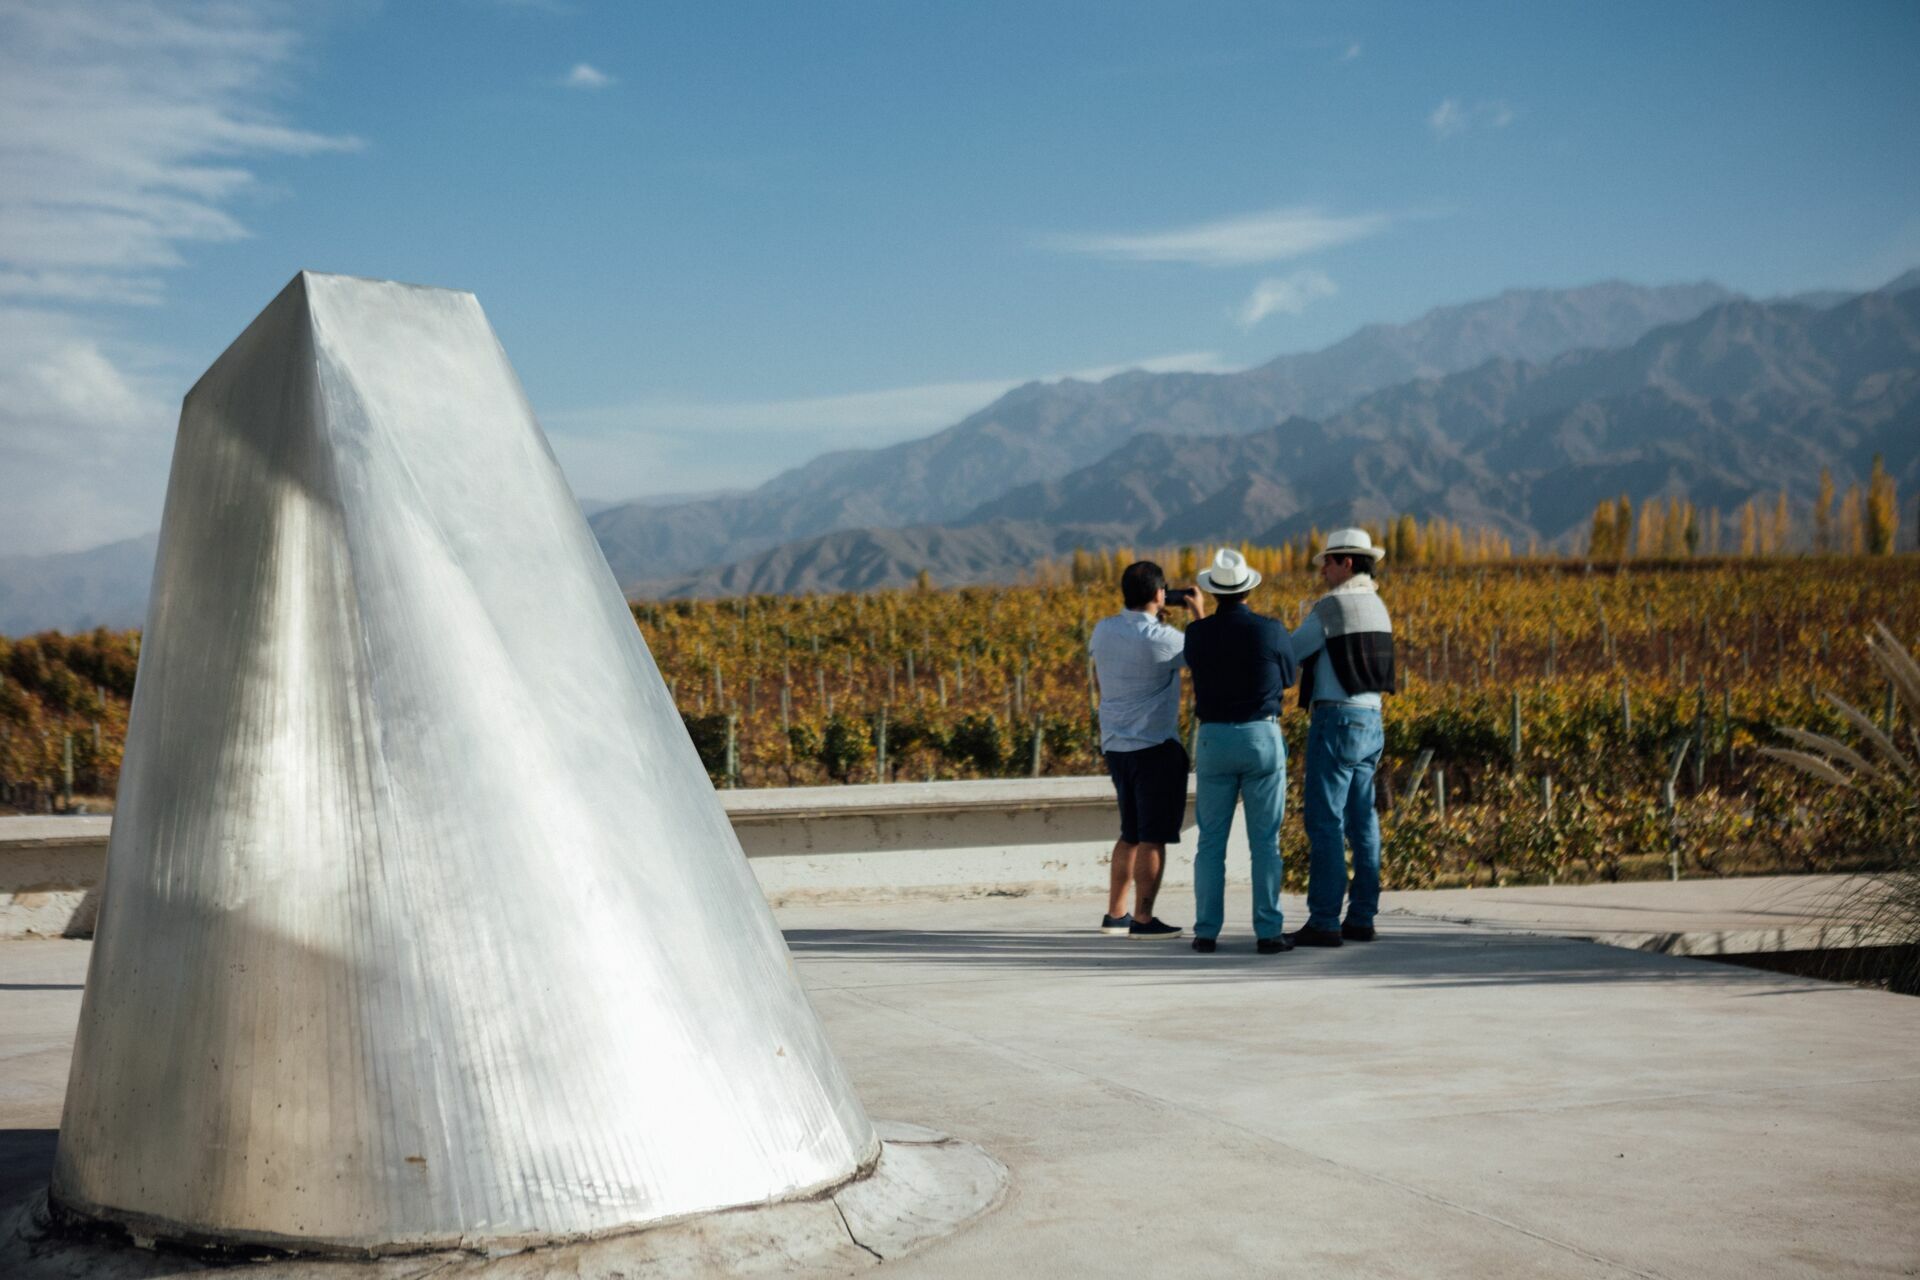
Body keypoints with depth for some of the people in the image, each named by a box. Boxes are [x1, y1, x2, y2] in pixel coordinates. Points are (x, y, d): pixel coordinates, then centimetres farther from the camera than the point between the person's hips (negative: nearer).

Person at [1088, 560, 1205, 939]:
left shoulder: (1103, 630, 2)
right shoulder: (1160, 639, -18)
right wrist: (1199, 613, 10)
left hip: (1115, 744, 8)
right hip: (1154, 747, -7)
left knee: (1131, 833, 18)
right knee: (1153, 837, -2)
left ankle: (1115, 913, 21)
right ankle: (1142, 919, -1)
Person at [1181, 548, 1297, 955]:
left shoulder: (1196, 635, -3)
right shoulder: (1271, 631, -7)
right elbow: (1287, 677, 9)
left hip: (1214, 739, 1)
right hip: (1262, 738, -1)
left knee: (1211, 841, 8)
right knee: (1265, 842, 3)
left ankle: (1206, 932, 7)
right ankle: (1267, 932, 1)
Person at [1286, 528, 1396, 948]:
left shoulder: (1330, 607, -11)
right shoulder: (1377, 607, 16)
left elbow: (1288, 655, -4)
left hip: (1336, 721, -9)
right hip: (1370, 722, 9)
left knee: (1324, 823, -7)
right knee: (1361, 823, 10)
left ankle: (1323, 923, -8)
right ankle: (1361, 919, 12)